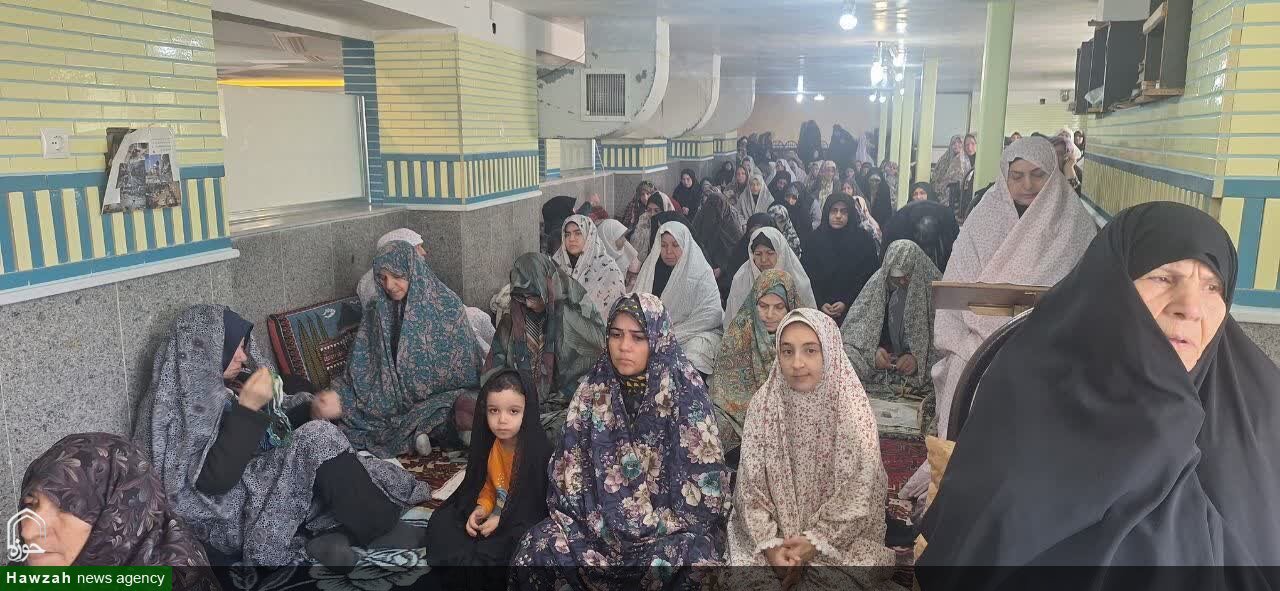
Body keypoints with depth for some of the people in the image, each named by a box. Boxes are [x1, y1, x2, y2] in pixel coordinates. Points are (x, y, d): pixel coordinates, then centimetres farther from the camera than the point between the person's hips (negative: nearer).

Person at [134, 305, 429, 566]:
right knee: (317, 439, -25)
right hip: (233, 521, -8)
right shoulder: (175, 407, -15)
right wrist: (248, 406, -24)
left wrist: (314, 411, -3)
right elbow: (214, 479, -24)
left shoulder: (225, 385, 8)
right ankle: (381, 532, -14)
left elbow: (277, 425, 18)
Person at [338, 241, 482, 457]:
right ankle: (418, 429, -16)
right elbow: (360, 366, 7)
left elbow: (465, 362, -3)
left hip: (442, 394, -5)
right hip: (397, 397, 5)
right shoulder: (378, 311, 5)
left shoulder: (447, 305, -6)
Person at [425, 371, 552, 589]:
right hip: (495, 514, 7)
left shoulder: (538, 450, -23)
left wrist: (501, 521, -19)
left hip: (525, 523, -7)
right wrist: (480, 510, -6)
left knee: (494, 550, -28)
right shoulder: (488, 443, -2)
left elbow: (539, 504, -19)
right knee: (440, 522, -2)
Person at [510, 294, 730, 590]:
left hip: (671, 528, -3)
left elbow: (706, 485, -12)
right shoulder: (594, 392, 1)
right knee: (537, 548, -18)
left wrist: (651, 526, -13)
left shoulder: (685, 394, -11)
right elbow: (569, 469, 3)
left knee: (687, 560, -33)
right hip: (600, 521, 4)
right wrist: (599, 521, -8)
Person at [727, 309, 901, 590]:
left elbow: (858, 497, -9)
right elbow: (751, 486, -5)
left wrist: (814, 543, -16)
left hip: (840, 542, -1)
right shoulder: (764, 403, -7)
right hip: (772, 537, 1)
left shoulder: (852, 409, -12)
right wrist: (771, 544, -15)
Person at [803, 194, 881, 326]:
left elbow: (869, 277, -3)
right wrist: (820, 304, -10)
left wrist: (846, 303, -12)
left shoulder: (864, 239, -1)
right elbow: (809, 277, 3)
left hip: (852, 311, -1)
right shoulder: (816, 238, 4)